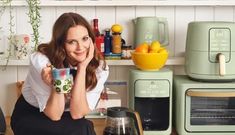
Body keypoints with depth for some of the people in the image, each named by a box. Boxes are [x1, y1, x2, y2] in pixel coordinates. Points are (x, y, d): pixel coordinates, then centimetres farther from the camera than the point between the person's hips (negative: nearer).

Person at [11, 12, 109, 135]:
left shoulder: (99, 67, -16)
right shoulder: (41, 61, -23)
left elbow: (77, 114, -22)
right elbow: (54, 115, -20)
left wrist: (82, 67, -28)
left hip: (66, 120, 4)